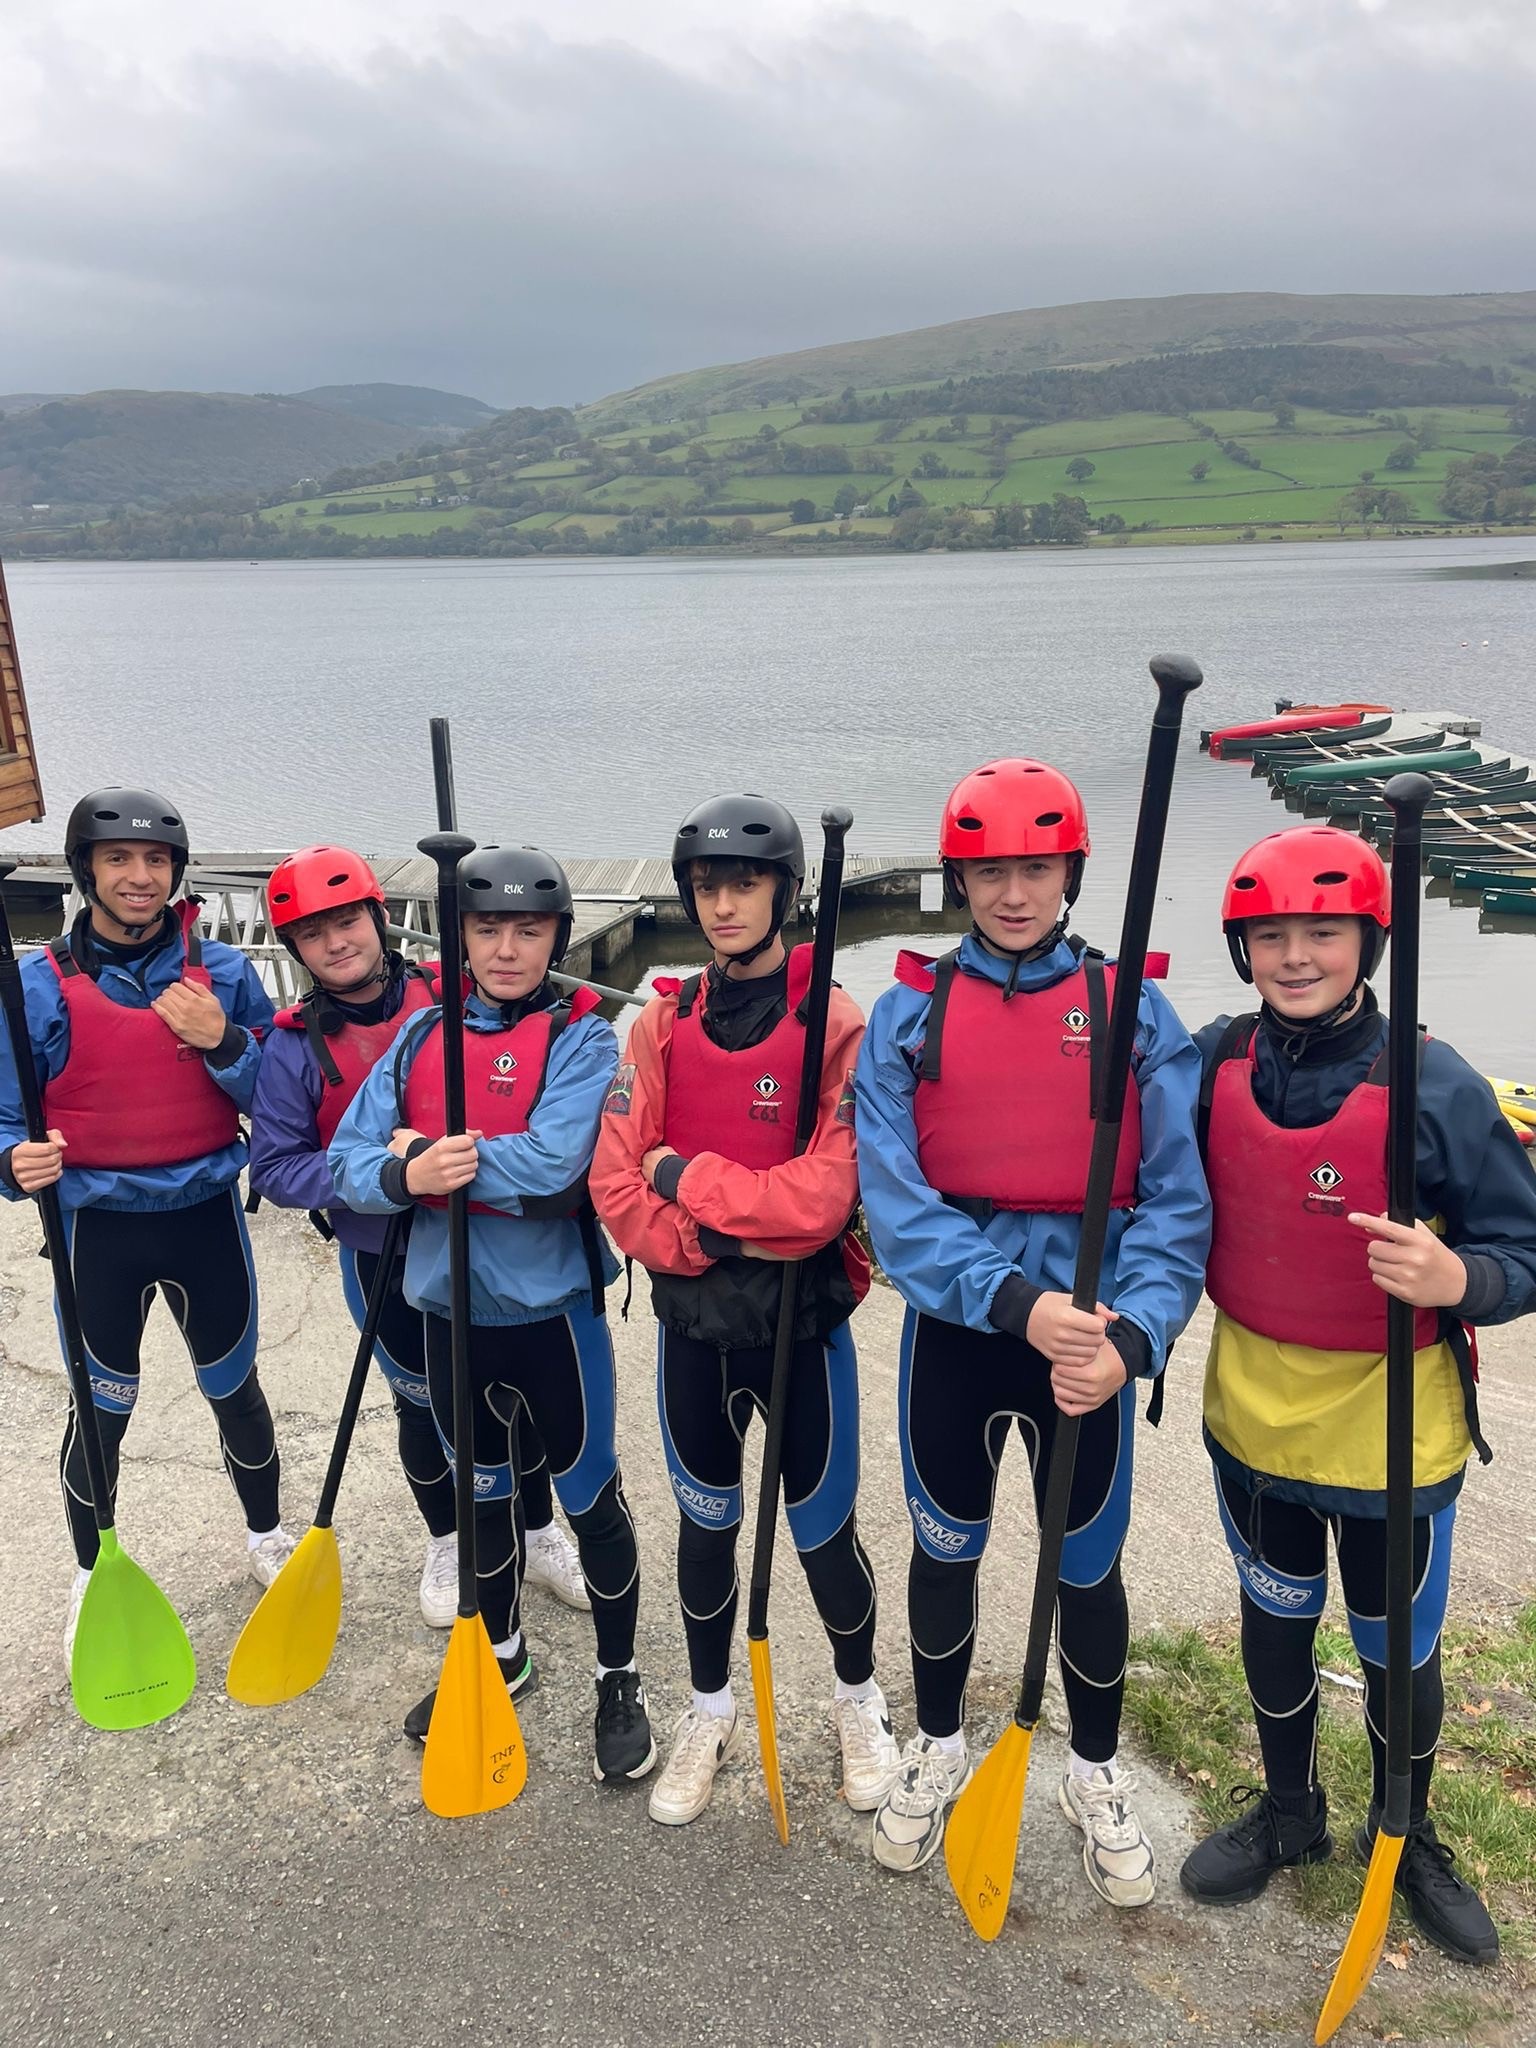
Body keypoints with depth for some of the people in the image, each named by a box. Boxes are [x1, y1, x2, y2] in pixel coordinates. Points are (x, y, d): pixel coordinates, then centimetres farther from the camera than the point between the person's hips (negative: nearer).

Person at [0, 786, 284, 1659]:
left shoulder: (223, 970, -5)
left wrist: (222, 1042, -20)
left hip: (207, 1217, 1)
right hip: (100, 1228, -1)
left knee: (236, 1391, 16)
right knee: (102, 1411, 12)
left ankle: (268, 1534, 41)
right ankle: (92, 1578, 36)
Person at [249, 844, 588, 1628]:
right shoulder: (295, 1044, -10)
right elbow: (274, 1167, -8)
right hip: (385, 1262, -1)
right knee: (424, 1405, 16)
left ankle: (538, 1534, 38)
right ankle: (447, 1545, 41)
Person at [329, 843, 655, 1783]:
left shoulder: (582, 1036, -11)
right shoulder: (425, 1034, 3)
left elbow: (554, 1165, -26)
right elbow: (353, 1159, -1)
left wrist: (431, 1158, -16)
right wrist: (404, 1176, -23)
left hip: (551, 1309, -5)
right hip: (449, 1310, 5)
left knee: (592, 1498, 9)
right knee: (481, 1491, 23)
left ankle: (620, 1681, 30)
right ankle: (500, 1653, 45)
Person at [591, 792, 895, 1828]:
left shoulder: (836, 1026, -12)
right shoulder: (663, 1023, 1)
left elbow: (822, 1198, -22)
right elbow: (617, 1183, -5)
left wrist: (685, 1178, -15)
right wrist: (716, 1239, -18)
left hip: (803, 1323, -3)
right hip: (692, 1323, 3)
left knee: (822, 1529, 11)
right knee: (705, 1518, 18)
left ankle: (860, 1697, 40)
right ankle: (710, 1711, 40)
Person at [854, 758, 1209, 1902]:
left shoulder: (1134, 1012, -5)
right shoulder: (909, 1014, -4)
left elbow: (1177, 1197, -8)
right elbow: (893, 1196, -12)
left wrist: (1130, 1337, -23)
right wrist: (1015, 1302, -24)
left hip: (1090, 1336, 0)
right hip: (952, 1331, 1)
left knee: (1087, 1567, 14)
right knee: (945, 1548, 18)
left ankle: (1097, 1772, 41)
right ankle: (939, 1745, 44)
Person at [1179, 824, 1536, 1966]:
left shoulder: (1436, 1085, -18)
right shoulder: (1216, 1063, -8)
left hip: (1393, 1433, -3)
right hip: (1253, 1416, 3)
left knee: (1398, 1652, 17)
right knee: (1274, 1624, 22)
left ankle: (1406, 1838, 45)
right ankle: (1288, 1813, 47)